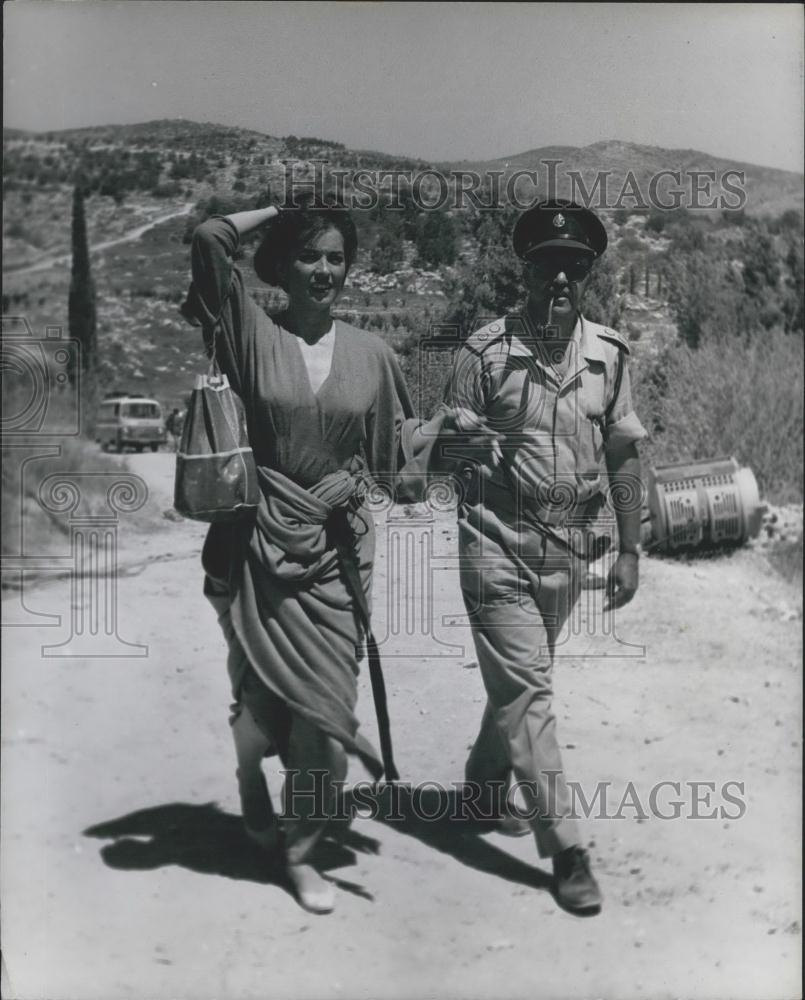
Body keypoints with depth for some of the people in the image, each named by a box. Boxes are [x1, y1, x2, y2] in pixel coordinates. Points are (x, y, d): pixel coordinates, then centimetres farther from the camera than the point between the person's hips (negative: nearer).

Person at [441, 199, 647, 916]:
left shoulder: (608, 354, 3)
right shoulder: (486, 351, -8)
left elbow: (623, 455, 7)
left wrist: (629, 550, 7)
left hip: (568, 547, 4)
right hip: (499, 542, -4)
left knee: (522, 680, 19)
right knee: (525, 688, -6)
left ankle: (487, 779, 44)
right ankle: (565, 848, 1)